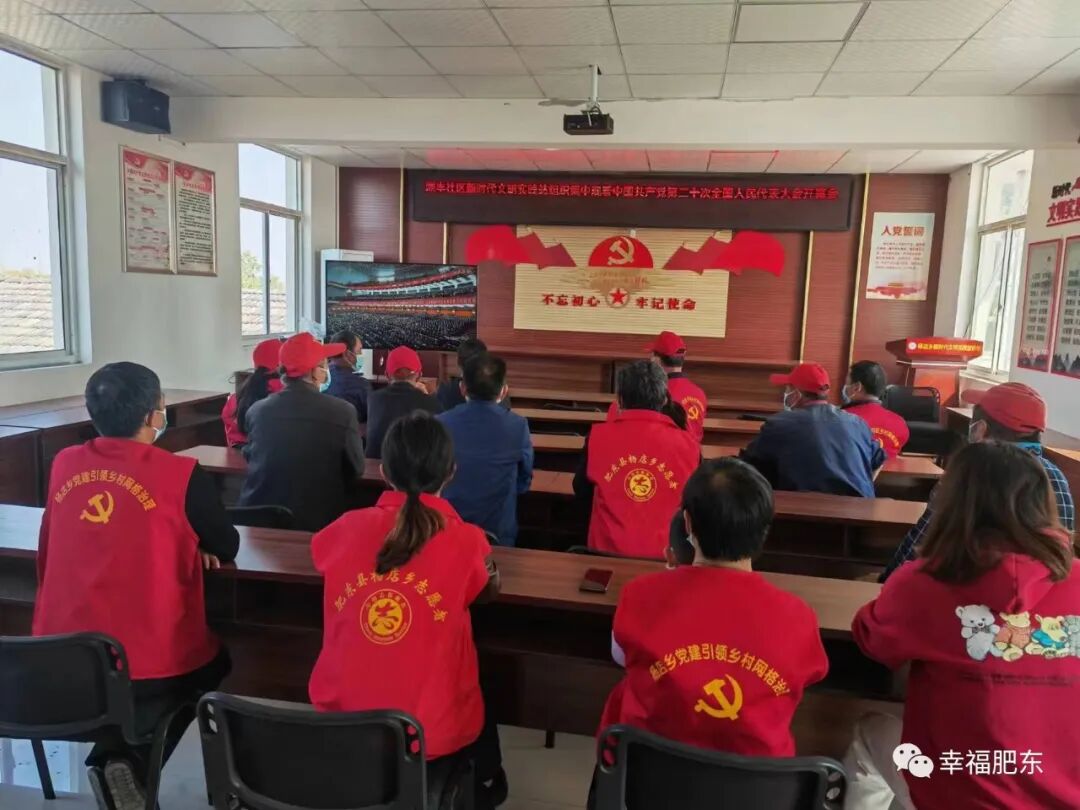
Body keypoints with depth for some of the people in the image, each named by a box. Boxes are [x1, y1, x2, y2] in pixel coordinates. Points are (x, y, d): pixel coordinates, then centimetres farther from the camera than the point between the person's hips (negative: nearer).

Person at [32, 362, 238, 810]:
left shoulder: (64, 465, 3)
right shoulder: (182, 475, -13)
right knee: (215, 662, 27)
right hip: (147, 661, -5)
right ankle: (129, 762, 9)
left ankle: (115, 758, 18)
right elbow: (226, 548, 0)